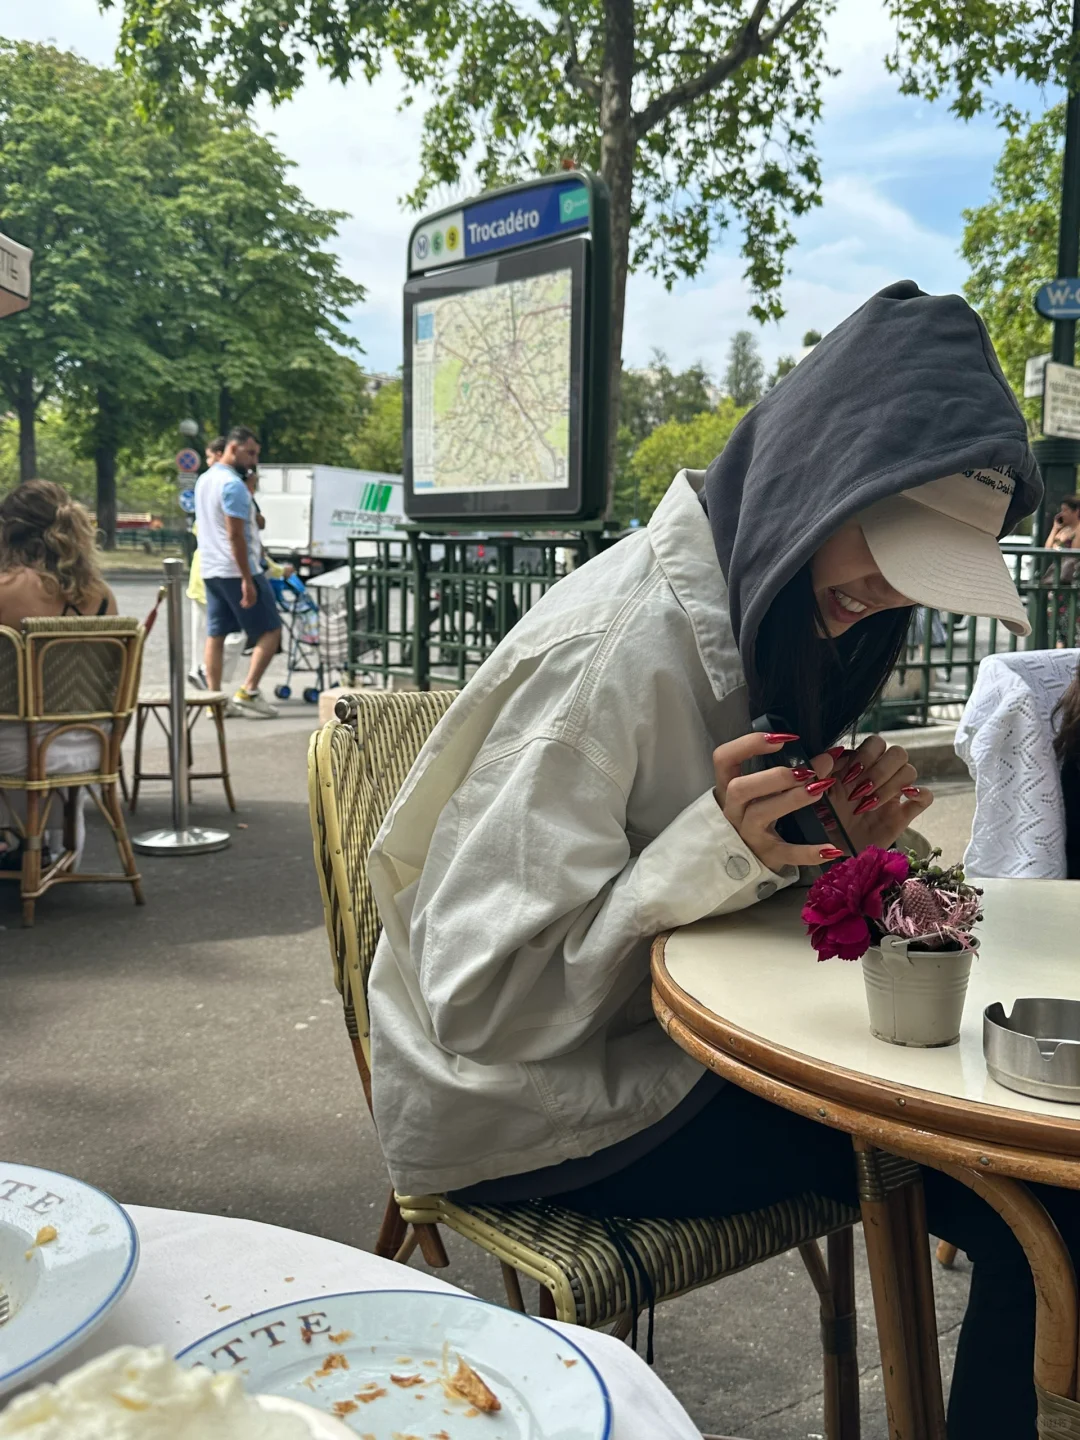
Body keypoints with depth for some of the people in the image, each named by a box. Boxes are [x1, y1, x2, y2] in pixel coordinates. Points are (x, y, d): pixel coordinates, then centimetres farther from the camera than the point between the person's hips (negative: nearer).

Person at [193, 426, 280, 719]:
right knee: (270, 631, -1)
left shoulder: (204, 480, 14)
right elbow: (235, 535, -20)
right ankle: (247, 693, -7)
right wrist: (247, 580, -20)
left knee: (215, 634, 7)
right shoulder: (233, 484, -16)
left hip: (210, 570, 9)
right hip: (236, 570, -9)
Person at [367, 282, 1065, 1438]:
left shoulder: (740, 616, 2)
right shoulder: (615, 649, -24)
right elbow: (487, 1001, -24)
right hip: (515, 1105, -8)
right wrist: (715, 853, -31)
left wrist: (830, 841, -10)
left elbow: (719, 889, 8)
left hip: (638, 1040, 8)